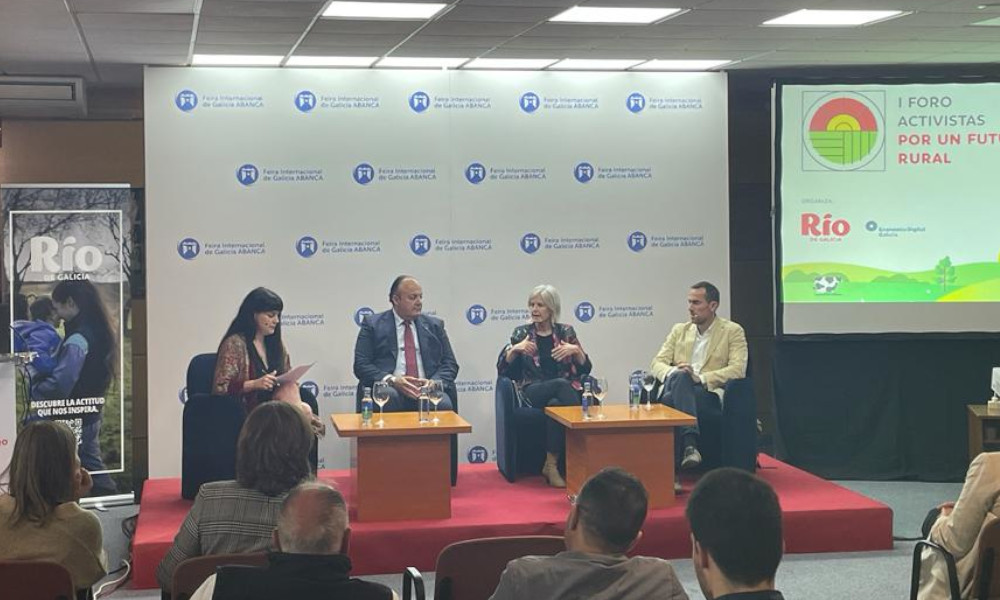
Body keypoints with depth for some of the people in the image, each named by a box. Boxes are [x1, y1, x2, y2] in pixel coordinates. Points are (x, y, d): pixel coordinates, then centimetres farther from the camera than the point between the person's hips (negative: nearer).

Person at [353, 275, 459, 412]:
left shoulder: (435, 325, 19)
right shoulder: (373, 324, 10)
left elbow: (450, 364, 14)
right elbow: (361, 365, 2)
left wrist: (434, 383, -9)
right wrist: (391, 380, -15)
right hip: (391, 389, -1)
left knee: (443, 403, -33)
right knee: (389, 396, -37)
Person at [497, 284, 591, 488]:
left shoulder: (566, 332, 14)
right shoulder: (522, 332, 13)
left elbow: (585, 369, 11)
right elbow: (503, 370, 6)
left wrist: (576, 350, -8)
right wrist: (515, 349, -10)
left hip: (565, 390, 1)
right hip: (532, 392, -1)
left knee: (556, 405, -38)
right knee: (561, 384, -35)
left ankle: (552, 465, -27)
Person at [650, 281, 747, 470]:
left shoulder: (732, 331, 8)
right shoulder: (680, 330, 22)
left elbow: (738, 370, -5)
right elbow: (657, 363, 14)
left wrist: (699, 378, -17)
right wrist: (673, 373, -12)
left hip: (709, 395, -3)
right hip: (675, 390, 3)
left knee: (671, 398, -36)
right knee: (679, 377, -35)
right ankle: (690, 445, -46)